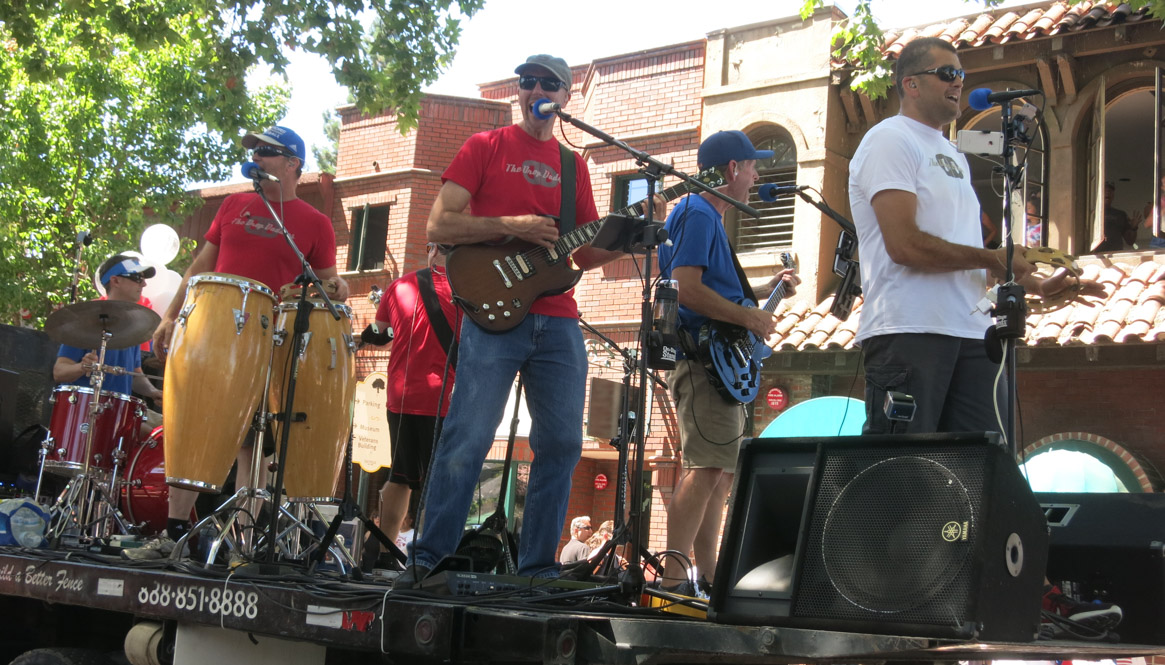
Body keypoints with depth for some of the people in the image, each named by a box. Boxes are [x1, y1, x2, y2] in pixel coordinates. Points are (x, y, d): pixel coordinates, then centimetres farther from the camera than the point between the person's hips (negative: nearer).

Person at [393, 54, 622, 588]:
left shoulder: (572, 165, 19)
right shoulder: (485, 148, 7)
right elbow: (438, 226, -2)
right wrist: (512, 226, -13)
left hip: (557, 321, 5)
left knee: (562, 443, 3)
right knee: (467, 439, -8)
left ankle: (538, 568, 13)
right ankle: (429, 557, 4)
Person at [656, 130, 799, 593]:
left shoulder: (710, 217, 23)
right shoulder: (697, 214, -9)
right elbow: (687, 290, -21)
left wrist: (766, 290, 24)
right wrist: (751, 318, -16)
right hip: (702, 359, -11)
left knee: (722, 472, 12)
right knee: (707, 468, -16)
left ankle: (708, 575, 16)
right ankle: (673, 576, -16)